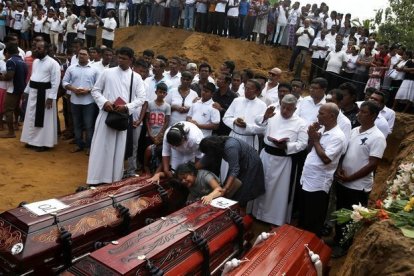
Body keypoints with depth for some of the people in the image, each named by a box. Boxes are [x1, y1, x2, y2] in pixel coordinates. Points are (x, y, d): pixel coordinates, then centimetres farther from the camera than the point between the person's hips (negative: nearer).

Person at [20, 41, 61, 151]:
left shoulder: (53, 63, -12)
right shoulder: (35, 61, 12)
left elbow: (55, 81, -16)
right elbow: (32, 77, 19)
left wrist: (51, 97, -20)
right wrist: (27, 91, 17)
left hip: (45, 93, -8)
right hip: (33, 92, 8)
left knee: (44, 119, 0)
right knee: (32, 117, 13)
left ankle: (44, 143, 10)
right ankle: (33, 140, 26)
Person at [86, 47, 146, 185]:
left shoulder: (136, 77, 5)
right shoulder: (107, 72, 4)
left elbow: (141, 98, 1)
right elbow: (95, 90, 7)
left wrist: (126, 107, -13)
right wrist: (104, 102, -11)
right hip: (106, 114, 0)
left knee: (118, 149, 7)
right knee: (100, 147, 1)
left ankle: (115, 178, 19)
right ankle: (96, 179, 9)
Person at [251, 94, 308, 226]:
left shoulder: (300, 123, -3)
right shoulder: (272, 116, 5)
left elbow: (303, 143, -7)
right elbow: (257, 122, 4)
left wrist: (286, 146, -22)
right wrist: (265, 116, -15)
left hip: (284, 160, -3)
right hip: (266, 155, 3)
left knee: (281, 190, 6)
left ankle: (279, 219, 25)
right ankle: (259, 213, 34)